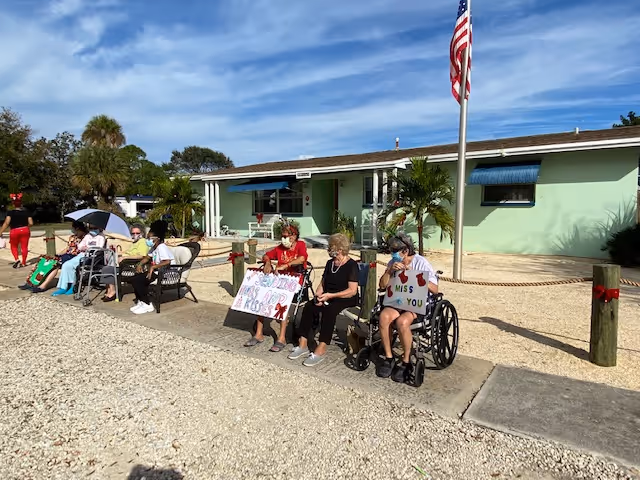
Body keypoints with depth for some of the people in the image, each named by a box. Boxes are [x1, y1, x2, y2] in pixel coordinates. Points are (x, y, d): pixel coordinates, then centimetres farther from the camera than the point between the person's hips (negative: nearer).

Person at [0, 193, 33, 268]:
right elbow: (31, 223, -2)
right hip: (25, 230, 2)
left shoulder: (10, 212, -8)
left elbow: (6, 223, -16)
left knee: (14, 247, 17)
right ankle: (23, 262, 12)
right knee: (24, 247, 7)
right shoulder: (26, 211, 0)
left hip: (14, 231, -2)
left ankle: (16, 259, -1)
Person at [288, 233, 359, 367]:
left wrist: (330, 295, -23)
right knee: (309, 306, -19)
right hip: (328, 298, 7)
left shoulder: (352, 265, -9)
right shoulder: (330, 263, 13)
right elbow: (322, 283, 17)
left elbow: (352, 290, -17)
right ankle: (303, 345, -17)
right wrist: (319, 295, -5)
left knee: (329, 310, -35)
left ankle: (321, 349, -34)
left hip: (347, 299, -6)